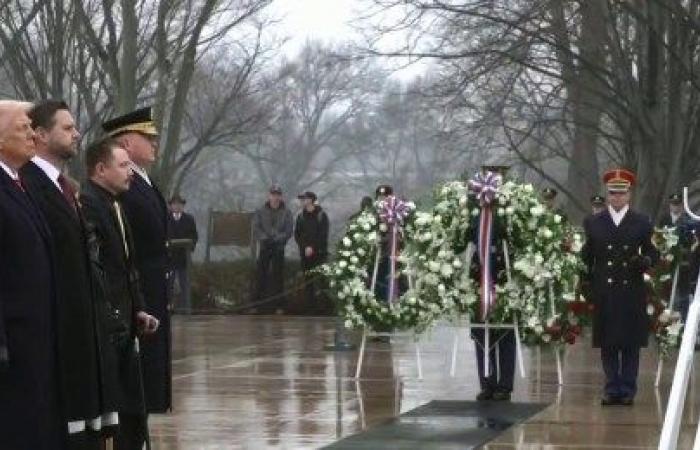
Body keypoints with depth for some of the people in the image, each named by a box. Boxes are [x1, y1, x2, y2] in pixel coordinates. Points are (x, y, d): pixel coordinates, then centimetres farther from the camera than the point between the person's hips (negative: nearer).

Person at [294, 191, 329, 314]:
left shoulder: (321, 215, -3)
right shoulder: (301, 216, 10)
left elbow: (323, 235, -7)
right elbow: (297, 234, 9)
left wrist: (313, 247, -13)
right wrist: (305, 247, -6)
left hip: (319, 252, -4)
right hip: (305, 252, 4)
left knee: (320, 279, -9)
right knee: (307, 280, 2)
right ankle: (310, 305, 6)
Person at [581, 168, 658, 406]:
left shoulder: (642, 223, 6)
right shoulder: (594, 223, 9)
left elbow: (653, 253, 7)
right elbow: (587, 257, 11)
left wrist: (645, 261, -15)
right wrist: (586, 285, 3)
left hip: (632, 291, -1)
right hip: (604, 292, 1)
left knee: (631, 344, 1)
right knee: (607, 343, 2)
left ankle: (628, 390, 7)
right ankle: (612, 389, 9)